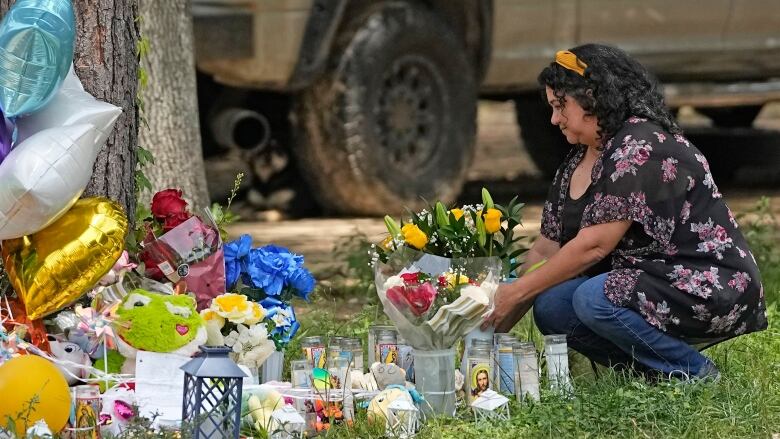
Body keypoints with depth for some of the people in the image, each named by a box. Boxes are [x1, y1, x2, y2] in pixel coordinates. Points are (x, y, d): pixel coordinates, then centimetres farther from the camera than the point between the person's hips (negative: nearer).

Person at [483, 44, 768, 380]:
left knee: (595, 299, -31)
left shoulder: (641, 148, -18)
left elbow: (594, 245, -22)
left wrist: (516, 292, -16)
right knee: (550, 308, -12)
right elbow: (547, 249, 10)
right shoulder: (576, 163, 12)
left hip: (711, 288, -9)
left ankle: (694, 374, -12)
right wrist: (499, 325, 1)